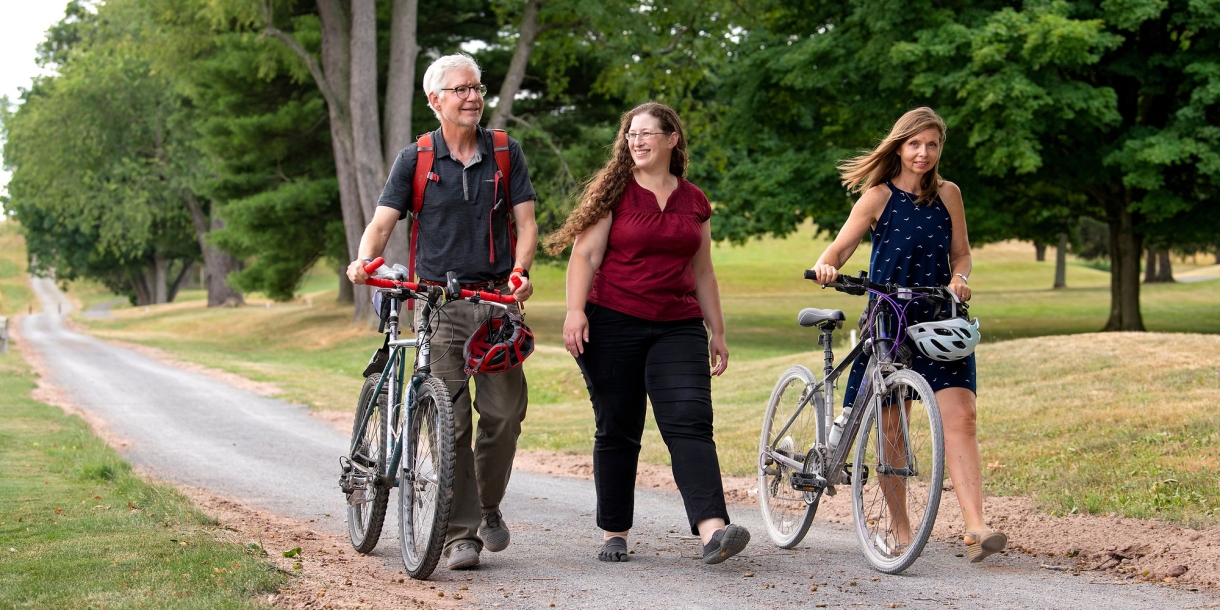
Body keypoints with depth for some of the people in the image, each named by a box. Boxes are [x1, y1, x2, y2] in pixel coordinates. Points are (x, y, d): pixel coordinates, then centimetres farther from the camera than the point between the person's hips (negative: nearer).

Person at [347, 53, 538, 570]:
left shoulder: (506, 154, 8)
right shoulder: (415, 159, 5)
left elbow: (525, 221, 1)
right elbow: (383, 221, -1)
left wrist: (520, 269, -19)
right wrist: (365, 259, -23)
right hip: (439, 302, -1)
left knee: (504, 412, -3)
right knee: (451, 419, -7)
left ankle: (488, 506, 22)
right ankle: (460, 533, -2)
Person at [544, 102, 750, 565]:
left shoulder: (693, 201, 13)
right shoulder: (613, 191, 2)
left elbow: (702, 272, 19)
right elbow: (585, 254, -4)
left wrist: (717, 332, 18)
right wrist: (575, 309, -17)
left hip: (678, 327, 2)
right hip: (613, 324, -2)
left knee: (690, 422, -12)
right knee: (617, 430, 3)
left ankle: (712, 530, -23)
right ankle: (614, 534, 14)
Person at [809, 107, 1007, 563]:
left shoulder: (948, 194, 6)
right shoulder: (878, 197, -2)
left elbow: (961, 253, 13)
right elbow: (838, 249, -4)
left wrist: (959, 278, -9)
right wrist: (826, 266, -27)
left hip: (939, 320, 2)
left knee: (959, 415, -13)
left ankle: (975, 527, -20)